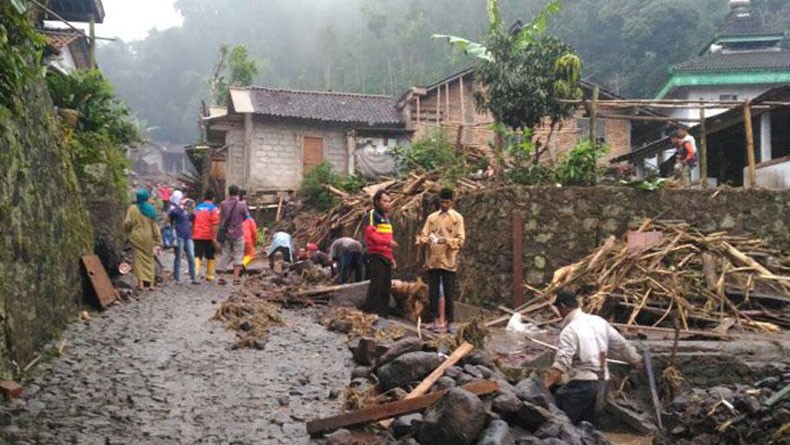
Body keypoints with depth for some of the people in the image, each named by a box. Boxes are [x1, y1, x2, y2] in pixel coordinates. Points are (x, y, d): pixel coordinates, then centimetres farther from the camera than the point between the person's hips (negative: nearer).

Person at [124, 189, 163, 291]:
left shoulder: (133, 208, -6)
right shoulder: (151, 209, 1)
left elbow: (128, 223, -11)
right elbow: (155, 226, 1)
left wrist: (127, 231, 12)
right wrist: (158, 241, 4)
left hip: (136, 237, -2)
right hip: (148, 238, 2)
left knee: (138, 258, 3)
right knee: (149, 259, 10)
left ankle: (140, 283, -3)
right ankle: (151, 283, 7)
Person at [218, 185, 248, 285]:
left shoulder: (223, 204, -1)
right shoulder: (241, 205, -9)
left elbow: (220, 218, 2)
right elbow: (246, 216, 4)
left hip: (225, 234, 3)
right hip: (237, 233, -3)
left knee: (225, 255, 12)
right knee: (238, 256, 6)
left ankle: (222, 277, 9)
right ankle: (236, 278, 2)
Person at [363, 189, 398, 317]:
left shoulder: (386, 217, 22)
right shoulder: (372, 214, -5)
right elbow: (371, 233, -19)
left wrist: (391, 257, 22)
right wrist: (388, 242, -30)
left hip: (386, 257, 9)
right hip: (376, 256, -9)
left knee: (386, 287, 10)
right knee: (376, 285, -10)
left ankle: (383, 313, 16)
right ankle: (369, 313, -7)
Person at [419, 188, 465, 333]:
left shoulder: (457, 218, 2)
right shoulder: (431, 217, 11)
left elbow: (461, 240, -5)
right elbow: (422, 236, 8)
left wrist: (446, 240, -21)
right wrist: (427, 239, -15)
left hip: (449, 262, -3)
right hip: (432, 261, 3)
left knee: (449, 293, 2)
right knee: (433, 292, 5)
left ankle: (450, 321, 12)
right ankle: (435, 320, 13)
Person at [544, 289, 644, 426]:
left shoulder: (570, 330, -15)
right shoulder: (598, 321, 9)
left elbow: (561, 362, -26)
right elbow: (622, 344, 17)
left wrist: (545, 385, -33)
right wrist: (637, 362, 32)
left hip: (581, 384, -8)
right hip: (601, 382, 9)